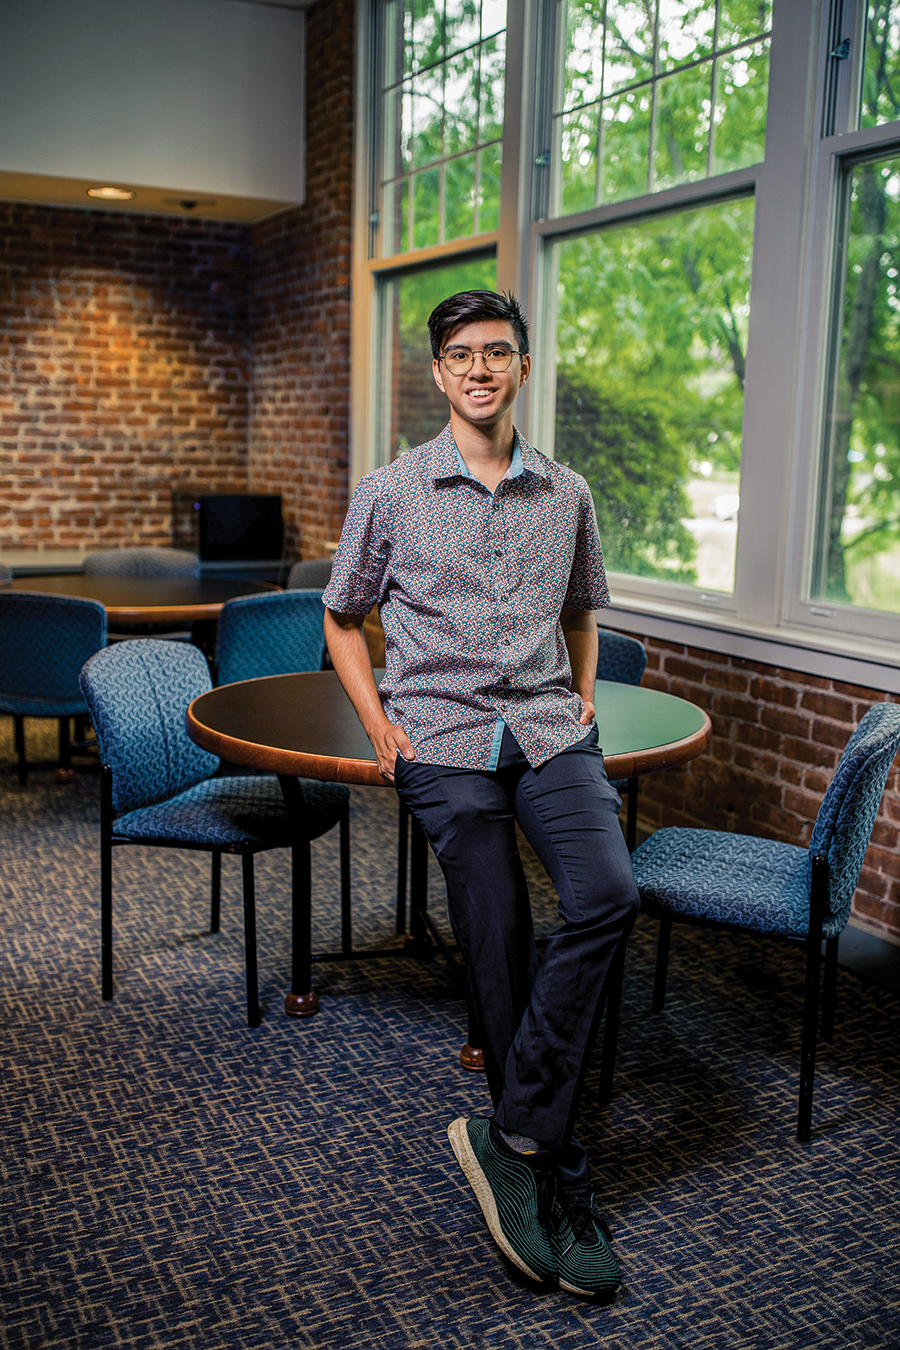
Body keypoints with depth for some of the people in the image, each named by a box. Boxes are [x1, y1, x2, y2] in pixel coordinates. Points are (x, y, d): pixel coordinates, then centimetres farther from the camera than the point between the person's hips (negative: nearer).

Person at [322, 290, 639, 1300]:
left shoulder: (566, 495, 12)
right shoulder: (390, 492, 5)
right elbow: (343, 619, 14)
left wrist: (582, 691, 12)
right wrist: (377, 721, 2)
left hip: (549, 729, 2)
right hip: (443, 738, -2)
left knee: (607, 896, -23)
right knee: (500, 952, -3)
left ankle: (511, 1135, -10)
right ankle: (561, 1184, 11)